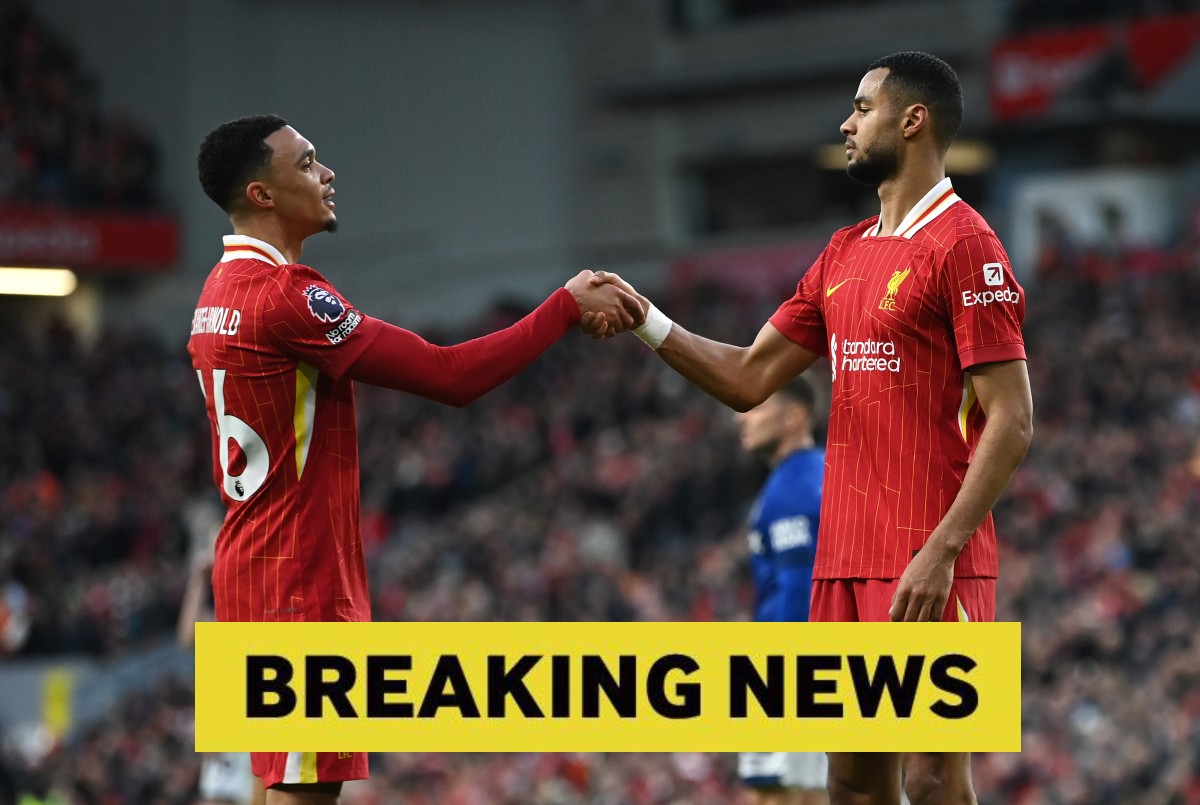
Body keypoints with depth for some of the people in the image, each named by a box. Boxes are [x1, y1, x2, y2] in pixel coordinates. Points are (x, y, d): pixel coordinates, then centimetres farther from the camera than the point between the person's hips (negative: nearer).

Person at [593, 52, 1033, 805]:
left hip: (929, 570, -8)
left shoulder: (964, 246, -10)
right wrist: (647, 323, 4)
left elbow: (1011, 421, -14)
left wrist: (941, 552, -21)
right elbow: (749, 378, 18)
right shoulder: (845, 253, 16)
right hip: (845, 560, 8)